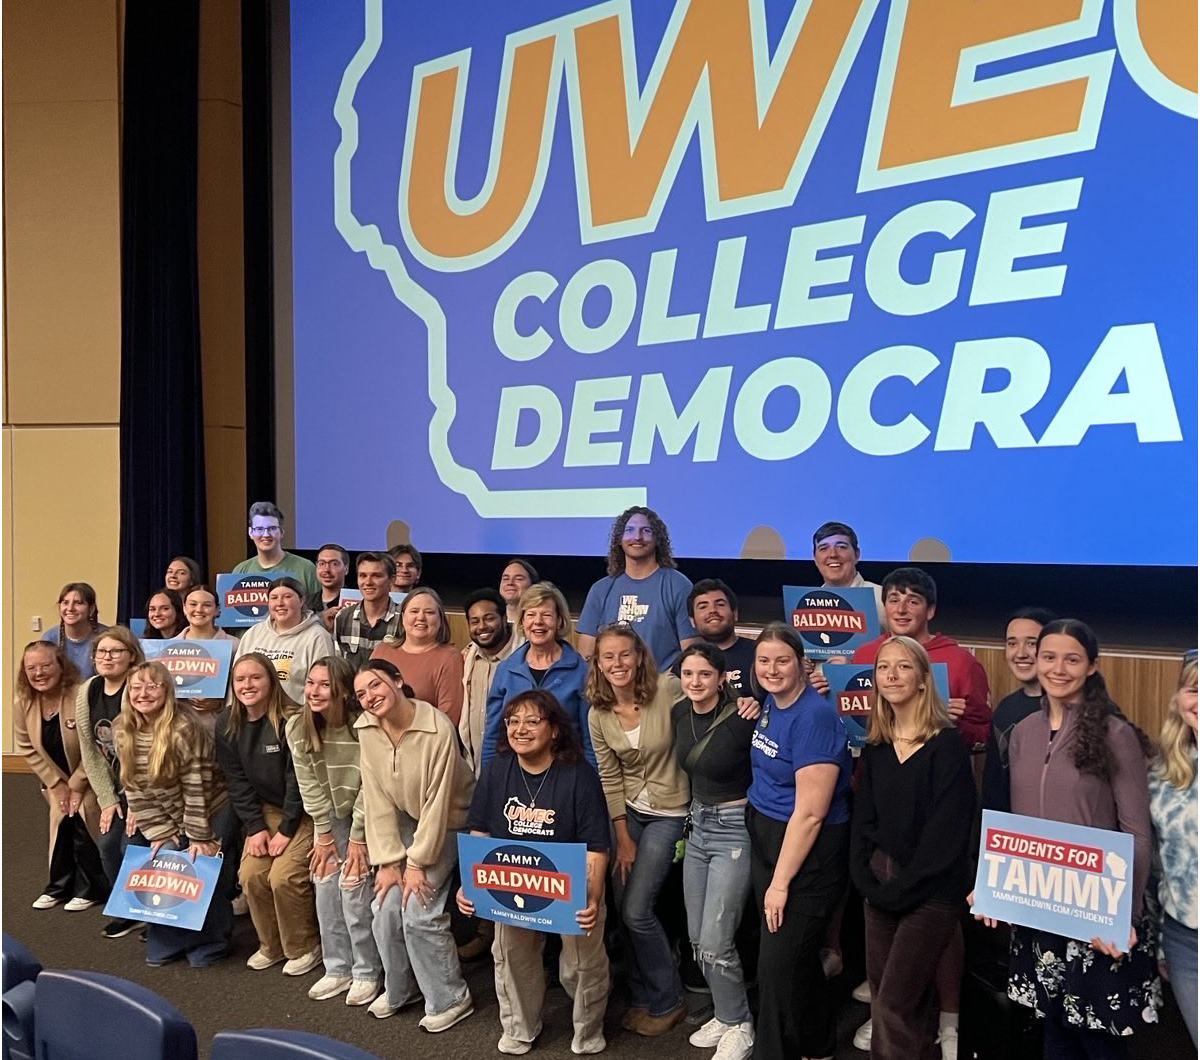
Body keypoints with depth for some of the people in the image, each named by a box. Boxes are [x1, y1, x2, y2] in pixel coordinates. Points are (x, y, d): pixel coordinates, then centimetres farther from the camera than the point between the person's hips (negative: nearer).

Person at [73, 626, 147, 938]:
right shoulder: (87, 693, 0)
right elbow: (89, 751, 5)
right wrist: (107, 799, 1)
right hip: (118, 786, 7)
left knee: (132, 846, -9)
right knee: (108, 845, 4)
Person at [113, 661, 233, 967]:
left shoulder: (184, 729, -25)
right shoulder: (122, 730, -6)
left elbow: (197, 789, -21)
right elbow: (135, 788, -2)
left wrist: (199, 838, -18)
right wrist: (159, 832, -4)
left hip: (209, 816, -5)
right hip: (166, 823, 5)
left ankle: (210, 943, 17)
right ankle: (166, 941, 21)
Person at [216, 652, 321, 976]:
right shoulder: (227, 725, -3)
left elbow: (298, 779, -19)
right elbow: (237, 781, 0)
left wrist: (286, 829, -16)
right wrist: (255, 827, -7)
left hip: (303, 811, -6)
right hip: (266, 809, 6)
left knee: (284, 876, -18)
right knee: (250, 874, -7)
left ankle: (305, 947, 5)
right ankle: (272, 945, 16)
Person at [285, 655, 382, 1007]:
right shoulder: (297, 727, -13)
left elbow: (368, 787, -21)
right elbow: (309, 785, -6)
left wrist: (358, 838, -16)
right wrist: (324, 835, -4)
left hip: (364, 814, -5)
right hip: (331, 815, 5)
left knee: (353, 885, -10)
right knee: (325, 884, 1)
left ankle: (366, 973, 6)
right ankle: (338, 969, 17)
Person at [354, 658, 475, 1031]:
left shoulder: (437, 728, -29)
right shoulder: (367, 730, -12)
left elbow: (437, 801, -23)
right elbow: (377, 800, -9)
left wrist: (418, 863, -18)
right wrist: (388, 861, -11)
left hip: (448, 821, -5)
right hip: (405, 820, 5)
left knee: (419, 911, -13)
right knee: (385, 908, -3)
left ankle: (450, 999, 8)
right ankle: (399, 989, 23)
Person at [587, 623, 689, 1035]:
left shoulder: (670, 691, -20)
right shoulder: (598, 715, -5)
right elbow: (609, 779, -1)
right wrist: (623, 838, -1)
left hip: (670, 812, -5)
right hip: (629, 810, 5)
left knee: (636, 911, -4)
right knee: (621, 906, 7)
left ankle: (668, 1002, 18)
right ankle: (643, 996, 30)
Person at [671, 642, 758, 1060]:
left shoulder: (742, 718, -21)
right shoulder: (679, 713, 0)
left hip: (735, 830, -7)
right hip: (698, 826, 7)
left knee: (714, 943, -4)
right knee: (697, 939, 13)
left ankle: (739, 1025, 19)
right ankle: (725, 1014, 34)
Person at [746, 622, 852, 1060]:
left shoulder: (814, 717, -23)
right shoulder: (770, 704, 3)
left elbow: (810, 813, -23)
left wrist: (781, 882, -19)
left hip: (806, 852, -8)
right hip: (765, 838, 8)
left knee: (779, 963, 1)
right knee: (798, 955, 19)